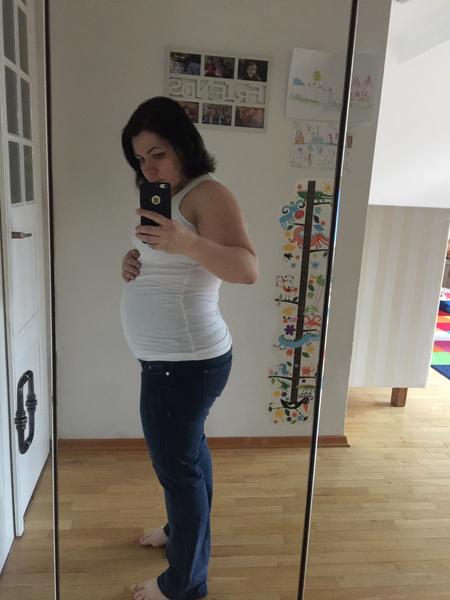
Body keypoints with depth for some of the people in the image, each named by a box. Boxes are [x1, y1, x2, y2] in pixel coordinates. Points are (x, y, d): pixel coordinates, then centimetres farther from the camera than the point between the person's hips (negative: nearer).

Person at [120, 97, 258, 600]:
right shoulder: (168, 196, 14)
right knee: (188, 451, 23)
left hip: (185, 360, -9)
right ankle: (185, 529, 45)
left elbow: (248, 269, -27)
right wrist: (135, 260, 3)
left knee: (177, 465, 3)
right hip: (174, 357, 9)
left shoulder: (208, 194, -16)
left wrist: (187, 242, -41)